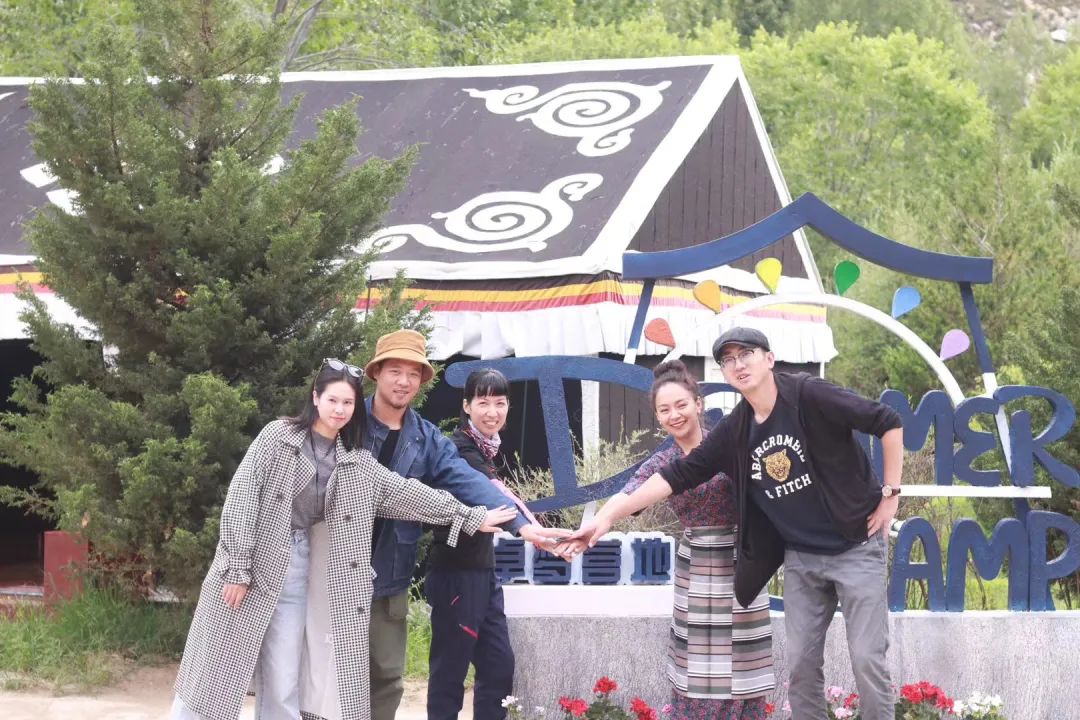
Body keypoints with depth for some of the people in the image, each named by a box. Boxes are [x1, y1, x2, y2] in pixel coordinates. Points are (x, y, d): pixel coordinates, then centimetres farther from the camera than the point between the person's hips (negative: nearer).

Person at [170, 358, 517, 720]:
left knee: (283, 690, 4)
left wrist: (472, 517, 6)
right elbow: (241, 496, -8)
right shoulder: (279, 436, -4)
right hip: (250, 563, -4)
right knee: (216, 673, -2)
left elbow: (407, 492, 10)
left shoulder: (356, 464, 10)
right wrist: (237, 568, -14)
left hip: (295, 569, 4)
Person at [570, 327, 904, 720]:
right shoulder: (734, 431, 1)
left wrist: (890, 494, -10)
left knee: (867, 657, -5)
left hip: (856, 548, -5)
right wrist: (610, 516, -4)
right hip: (801, 557, 5)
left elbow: (888, 422, -12)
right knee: (801, 661, 5)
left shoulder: (809, 395, -16)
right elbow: (677, 474, 1)